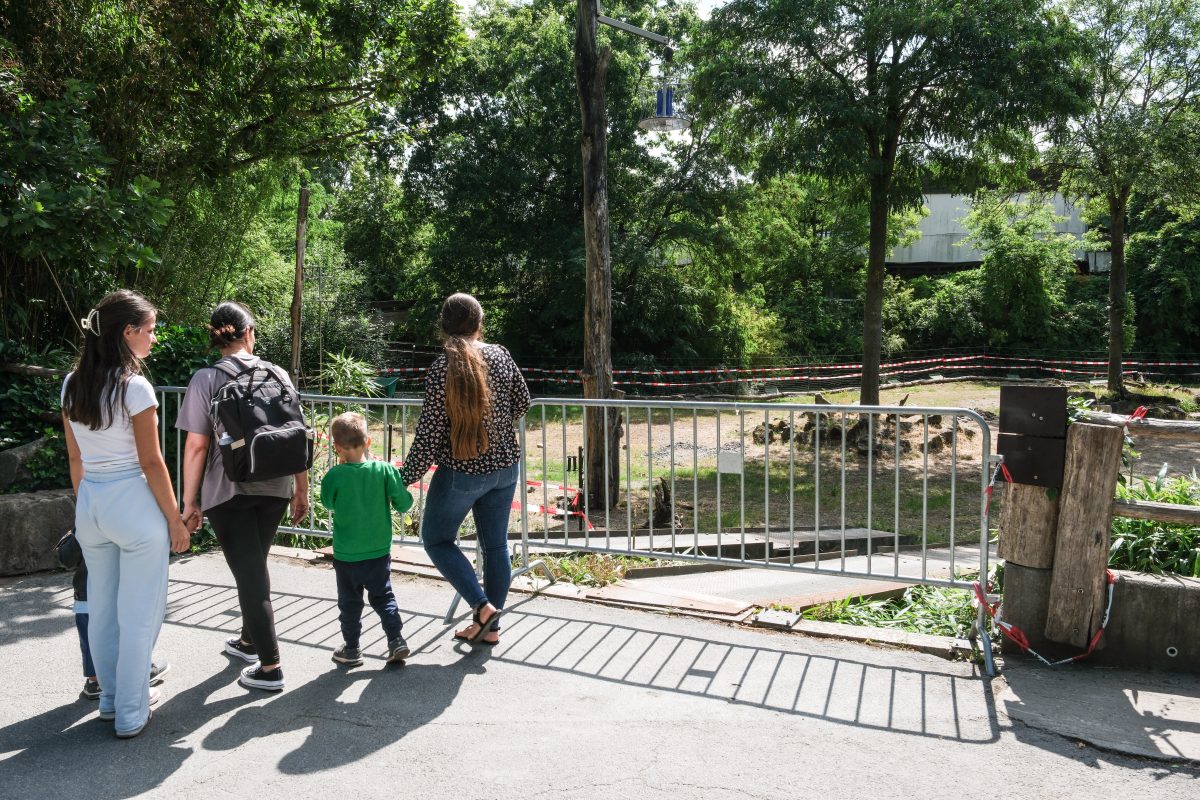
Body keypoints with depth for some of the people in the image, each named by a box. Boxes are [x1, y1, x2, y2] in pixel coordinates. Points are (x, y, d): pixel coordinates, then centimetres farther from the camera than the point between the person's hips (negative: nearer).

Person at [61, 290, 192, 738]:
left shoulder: (72, 385, 5)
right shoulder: (134, 387, -16)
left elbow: (75, 458, 12)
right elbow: (150, 461, -14)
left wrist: (85, 508, 21)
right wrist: (174, 518, -7)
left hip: (90, 505, 7)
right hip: (134, 506, -7)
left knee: (101, 608, 18)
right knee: (138, 613, 5)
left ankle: (111, 698, 34)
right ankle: (130, 713, 14)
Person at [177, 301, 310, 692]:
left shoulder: (206, 379, -7)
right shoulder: (277, 374, 2)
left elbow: (196, 446, -9)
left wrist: (189, 501, -1)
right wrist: (301, 489, 12)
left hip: (228, 491, -4)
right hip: (275, 487, 4)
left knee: (247, 571, 1)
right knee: (255, 564, 21)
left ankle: (269, 666, 3)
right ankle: (250, 640, 38)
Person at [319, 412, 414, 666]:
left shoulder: (334, 476, -16)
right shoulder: (385, 470, -13)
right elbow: (404, 504, -9)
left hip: (346, 555, -1)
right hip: (379, 551, 2)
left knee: (350, 602, 15)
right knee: (383, 597, 18)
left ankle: (351, 649, 25)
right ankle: (396, 640, 10)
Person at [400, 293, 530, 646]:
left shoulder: (442, 368, -16)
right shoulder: (500, 356, -3)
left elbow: (430, 431, -15)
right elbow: (522, 403, 9)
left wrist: (407, 478, -7)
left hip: (461, 471, -5)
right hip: (505, 466, 5)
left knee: (436, 538, 14)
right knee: (495, 544, 14)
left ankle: (482, 606, 4)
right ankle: (490, 626, 22)